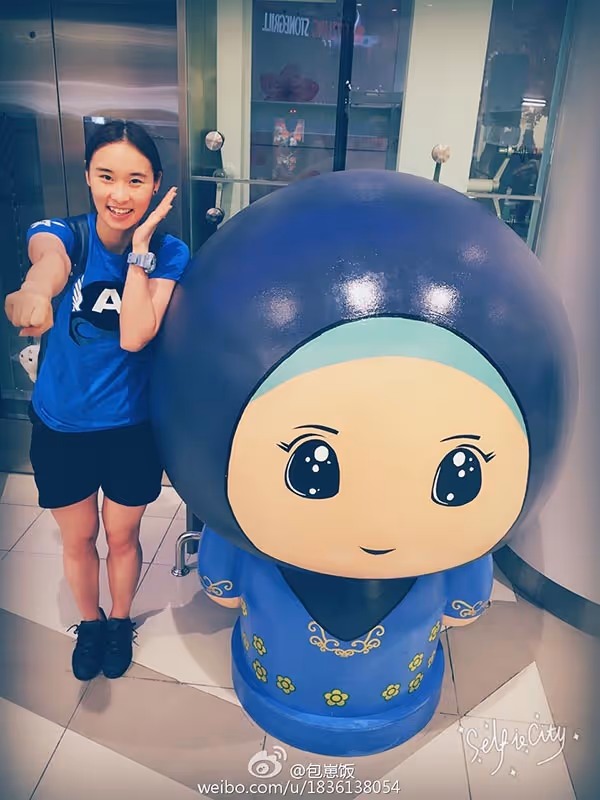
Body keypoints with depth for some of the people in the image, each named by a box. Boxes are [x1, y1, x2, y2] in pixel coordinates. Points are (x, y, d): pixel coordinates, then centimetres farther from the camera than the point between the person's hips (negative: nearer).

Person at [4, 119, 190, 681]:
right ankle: (89, 623, 49)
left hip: (132, 426, -1)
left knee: (122, 537, 19)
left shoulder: (169, 255, -12)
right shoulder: (63, 233, -11)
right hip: (60, 427, 1)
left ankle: (120, 620, 49)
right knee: (77, 539, 20)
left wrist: (139, 247, -27)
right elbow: (49, 260, -38)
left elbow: (135, 336, -25)